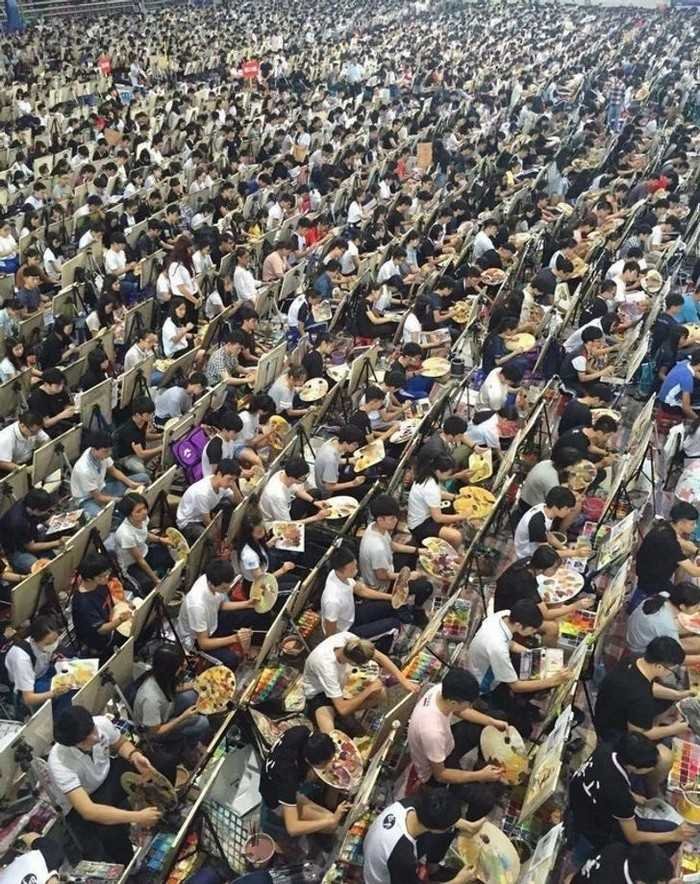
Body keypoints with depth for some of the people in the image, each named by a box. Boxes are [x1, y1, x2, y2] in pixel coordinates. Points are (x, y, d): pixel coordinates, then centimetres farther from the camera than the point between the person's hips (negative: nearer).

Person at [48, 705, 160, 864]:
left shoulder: (102, 723, -24)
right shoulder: (59, 763, -38)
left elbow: (121, 743, 1)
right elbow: (87, 810, -43)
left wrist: (135, 756, -22)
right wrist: (136, 817, -46)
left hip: (107, 775, 5)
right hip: (81, 806, -5)